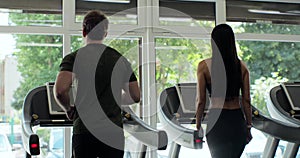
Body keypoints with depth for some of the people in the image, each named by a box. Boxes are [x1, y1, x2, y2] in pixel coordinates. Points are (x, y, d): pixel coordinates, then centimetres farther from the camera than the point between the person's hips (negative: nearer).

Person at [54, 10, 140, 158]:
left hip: (84, 130, -2)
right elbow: (135, 96, 11)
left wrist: (68, 108, 5)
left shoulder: (73, 58, -1)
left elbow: (60, 91, -15)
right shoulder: (121, 60, 9)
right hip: (114, 132, 2)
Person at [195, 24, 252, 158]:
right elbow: (246, 100, 3)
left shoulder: (204, 66, -6)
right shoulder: (241, 66, 1)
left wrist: (198, 126, 4)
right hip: (237, 120, 3)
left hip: (216, 121, -3)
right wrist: (248, 126, 12)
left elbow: (200, 100, -6)